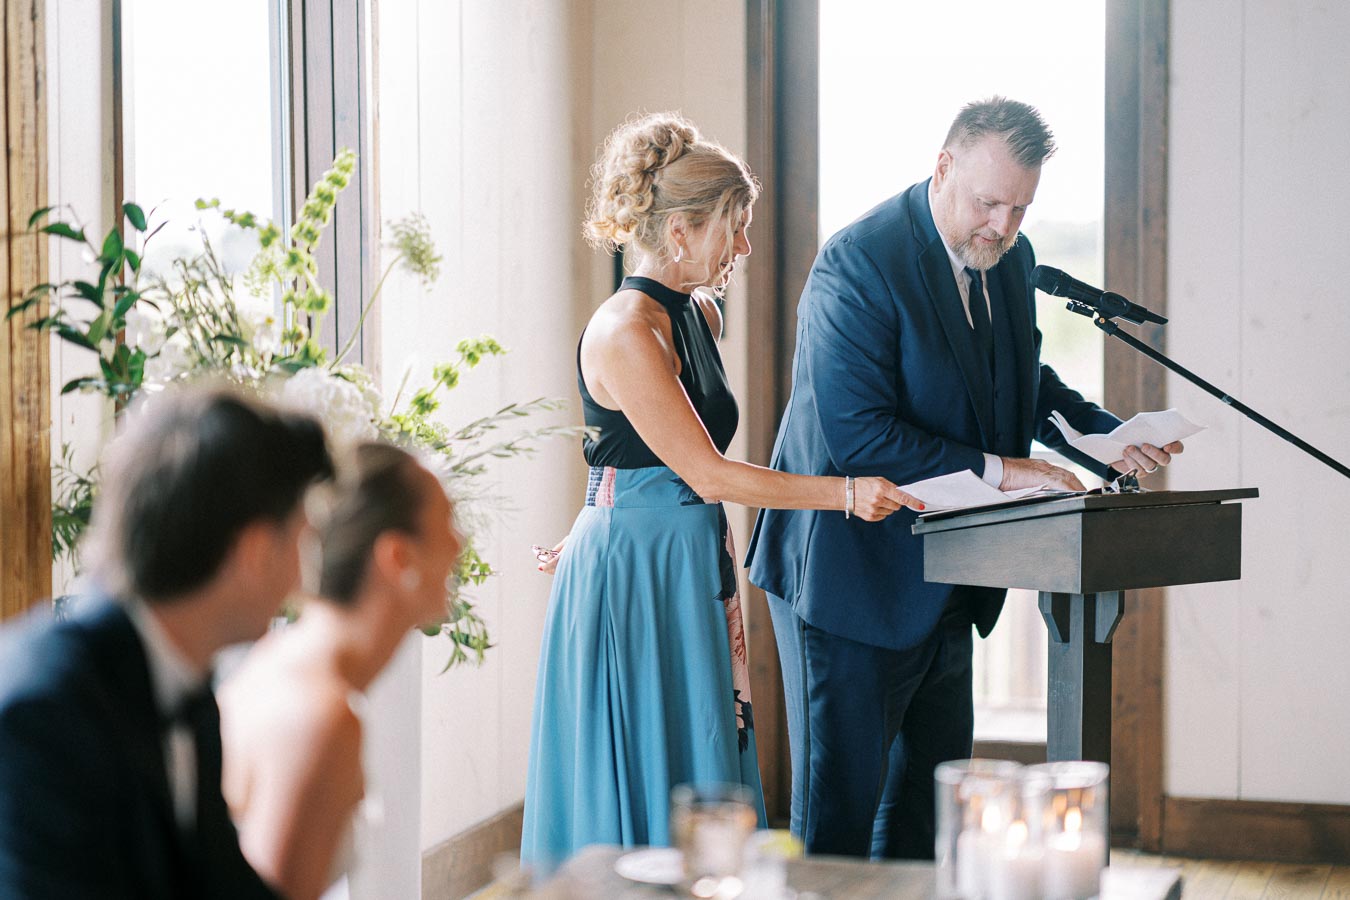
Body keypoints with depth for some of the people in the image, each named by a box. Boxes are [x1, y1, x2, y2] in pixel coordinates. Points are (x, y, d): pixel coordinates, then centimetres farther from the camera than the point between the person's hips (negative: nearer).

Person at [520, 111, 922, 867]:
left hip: (692, 569, 9)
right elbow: (705, 472, -19)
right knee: (649, 783, -2)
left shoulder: (700, 315, 11)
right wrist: (845, 493, -18)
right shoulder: (626, 330, -18)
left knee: (707, 777, 11)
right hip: (633, 572, -9)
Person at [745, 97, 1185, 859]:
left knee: (931, 787, 17)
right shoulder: (860, 264, -20)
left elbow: (1025, 378, 21)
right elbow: (855, 433, -26)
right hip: (855, 577, -8)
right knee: (840, 797, 0)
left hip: (942, 584, 8)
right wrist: (996, 470, -26)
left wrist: (1107, 435, 2)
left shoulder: (1012, 257, 5)